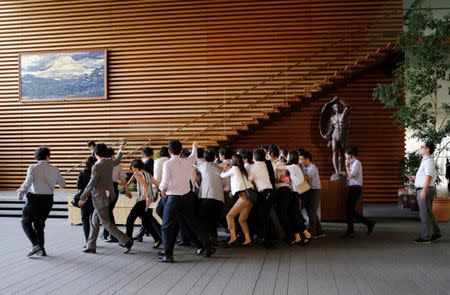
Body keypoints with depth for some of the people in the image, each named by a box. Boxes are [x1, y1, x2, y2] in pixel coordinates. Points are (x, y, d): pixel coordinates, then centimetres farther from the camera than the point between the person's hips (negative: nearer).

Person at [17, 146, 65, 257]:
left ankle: (36, 244, -5)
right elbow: (62, 185, 7)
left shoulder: (33, 168, -9)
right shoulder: (54, 169, 1)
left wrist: (21, 192, 0)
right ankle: (41, 248, 18)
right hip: (48, 199, 4)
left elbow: (27, 183, -18)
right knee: (40, 224, 18)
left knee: (26, 222, 10)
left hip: (34, 198, -4)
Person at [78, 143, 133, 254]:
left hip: (100, 198, -9)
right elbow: (117, 161, 27)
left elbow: (91, 184, -18)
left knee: (106, 223, -1)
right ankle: (91, 246, 22)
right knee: (94, 221, 16)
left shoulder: (97, 166, -21)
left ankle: (126, 241, -1)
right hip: (107, 196, 9)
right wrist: (120, 151, 46)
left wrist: (82, 198, -9)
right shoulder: (110, 162, 2)